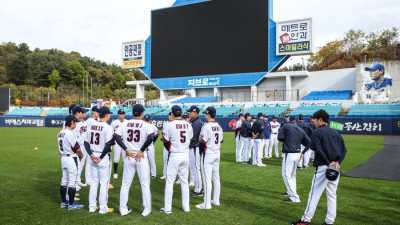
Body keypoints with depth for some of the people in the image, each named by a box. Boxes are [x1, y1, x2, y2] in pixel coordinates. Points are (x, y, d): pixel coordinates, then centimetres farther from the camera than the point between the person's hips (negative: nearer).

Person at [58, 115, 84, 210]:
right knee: (72, 181, -1)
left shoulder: (60, 133, 8)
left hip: (63, 158, 9)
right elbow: (77, 148, -19)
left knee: (64, 180, 16)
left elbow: (62, 147, 12)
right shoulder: (69, 133, -19)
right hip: (71, 159, -9)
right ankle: (71, 204, 5)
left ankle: (63, 202, 25)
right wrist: (81, 155, -2)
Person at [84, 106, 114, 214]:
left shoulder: (91, 126, 5)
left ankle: (92, 207, 23)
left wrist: (91, 155, -3)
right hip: (104, 158, -6)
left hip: (93, 157, 6)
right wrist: (101, 157, -11)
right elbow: (108, 145, -20)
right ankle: (103, 208, 10)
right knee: (104, 183, 4)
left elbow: (86, 142, 4)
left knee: (94, 182, 16)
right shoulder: (107, 127, -14)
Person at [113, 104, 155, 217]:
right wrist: (141, 150, -15)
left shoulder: (125, 124, 3)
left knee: (125, 183, 14)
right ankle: (146, 210, 13)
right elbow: (151, 137, -23)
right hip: (142, 157, -3)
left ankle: (123, 209, 19)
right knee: (145, 184, 7)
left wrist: (126, 149, -5)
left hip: (129, 156, 3)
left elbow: (116, 136, -5)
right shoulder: (146, 125, -7)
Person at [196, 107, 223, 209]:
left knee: (207, 180, -3)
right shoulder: (219, 126, 8)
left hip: (208, 154, -8)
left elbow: (203, 141, -19)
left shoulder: (207, 126, -16)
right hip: (217, 154, 8)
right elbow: (221, 140, 13)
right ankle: (216, 200, 25)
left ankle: (207, 204, 1)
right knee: (216, 178, 15)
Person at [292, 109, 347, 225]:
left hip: (323, 167, -6)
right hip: (336, 168, 6)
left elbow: (318, 150, -17)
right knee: (332, 195, 13)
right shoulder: (336, 133, 15)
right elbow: (344, 150, 9)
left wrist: (328, 163, -19)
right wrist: (338, 162, -3)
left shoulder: (317, 132, -4)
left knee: (314, 194, 0)